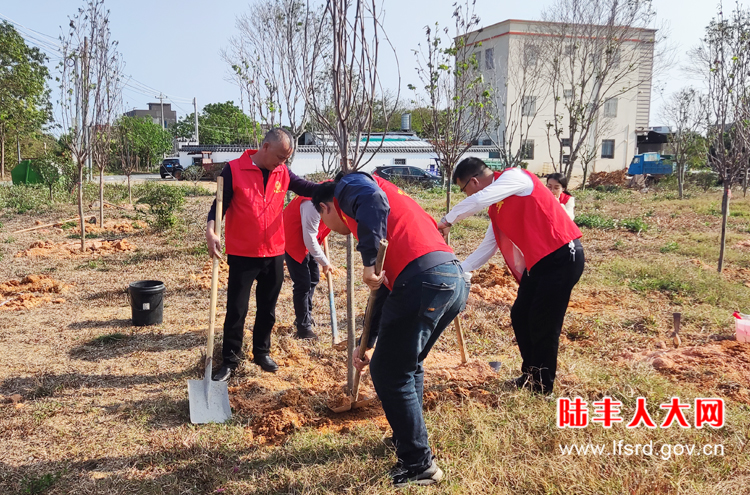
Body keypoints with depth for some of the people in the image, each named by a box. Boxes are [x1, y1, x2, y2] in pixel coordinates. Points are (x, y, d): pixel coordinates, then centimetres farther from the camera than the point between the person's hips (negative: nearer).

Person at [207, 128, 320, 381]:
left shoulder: (283, 172, 4)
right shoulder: (234, 169, -9)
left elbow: (307, 188, 10)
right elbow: (220, 203, -8)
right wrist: (211, 229, -25)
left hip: (274, 254, 4)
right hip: (242, 255, -4)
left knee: (267, 309, 15)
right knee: (236, 310, 3)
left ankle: (262, 352, 32)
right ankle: (230, 361, 16)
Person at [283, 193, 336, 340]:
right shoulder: (314, 205, -37)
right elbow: (309, 240, -30)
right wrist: (324, 263, -20)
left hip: (308, 240, 9)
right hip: (293, 240, -9)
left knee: (313, 278, 16)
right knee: (303, 284, -9)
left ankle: (306, 317, 33)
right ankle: (303, 328, 2)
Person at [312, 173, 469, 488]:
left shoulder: (348, 187, 13)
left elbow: (373, 201, -16)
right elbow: (387, 286, 36)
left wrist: (369, 263, -17)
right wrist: (368, 343, 39)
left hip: (423, 281, -9)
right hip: (456, 279, 9)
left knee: (389, 374, 5)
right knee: (408, 366, 26)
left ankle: (419, 465, 13)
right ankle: (408, 438, 39)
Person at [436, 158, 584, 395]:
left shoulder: (514, 177, -13)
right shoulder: (496, 208, 13)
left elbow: (479, 200, -29)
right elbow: (486, 248, 17)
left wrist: (447, 220, -16)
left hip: (563, 256, -9)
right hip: (538, 261, 9)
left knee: (543, 322, -3)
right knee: (520, 316, 11)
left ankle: (543, 385, 13)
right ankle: (530, 374, 27)